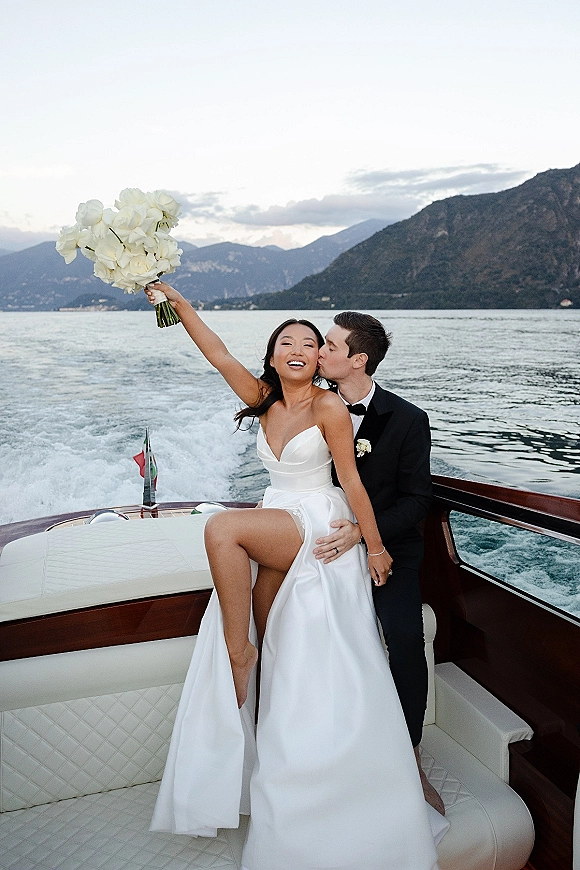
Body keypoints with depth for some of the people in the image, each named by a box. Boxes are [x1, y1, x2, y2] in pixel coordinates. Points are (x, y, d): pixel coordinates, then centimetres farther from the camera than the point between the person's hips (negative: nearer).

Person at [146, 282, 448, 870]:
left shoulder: (328, 407, -10)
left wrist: (375, 546, -8)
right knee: (280, 653, 7)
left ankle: (238, 653, -16)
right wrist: (178, 303, -4)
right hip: (276, 538, 6)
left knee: (222, 529, -28)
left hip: (319, 526, -6)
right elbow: (218, 354, 3)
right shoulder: (264, 398, 7)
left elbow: (351, 481, -10)